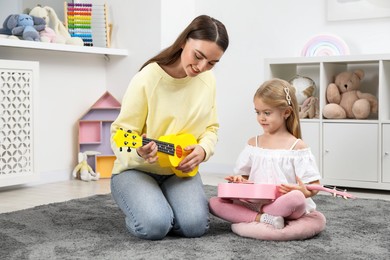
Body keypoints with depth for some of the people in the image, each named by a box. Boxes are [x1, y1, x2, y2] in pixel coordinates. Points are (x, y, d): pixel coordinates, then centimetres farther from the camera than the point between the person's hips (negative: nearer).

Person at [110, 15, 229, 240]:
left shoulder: (208, 80, -3)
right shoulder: (147, 80, -20)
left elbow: (211, 128, 8)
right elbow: (121, 134, -15)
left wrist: (203, 150, -14)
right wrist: (139, 152, -38)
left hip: (180, 170, 4)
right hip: (136, 169, -3)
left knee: (195, 225, -23)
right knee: (154, 226, -29)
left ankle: (161, 206, 11)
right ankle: (142, 206, 8)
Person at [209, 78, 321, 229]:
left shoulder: (297, 146, -1)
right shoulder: (253, 143, 12)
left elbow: (314, 187, -2)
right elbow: (244, 177, 17)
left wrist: (303, 191, -25)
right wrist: (239, 180, -7)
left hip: (283, 204, -4)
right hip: (253, 202, 4)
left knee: (297, 198, -38)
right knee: (214, 203, -15)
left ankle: (248, 218, -20)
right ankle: (262, 219, -25)